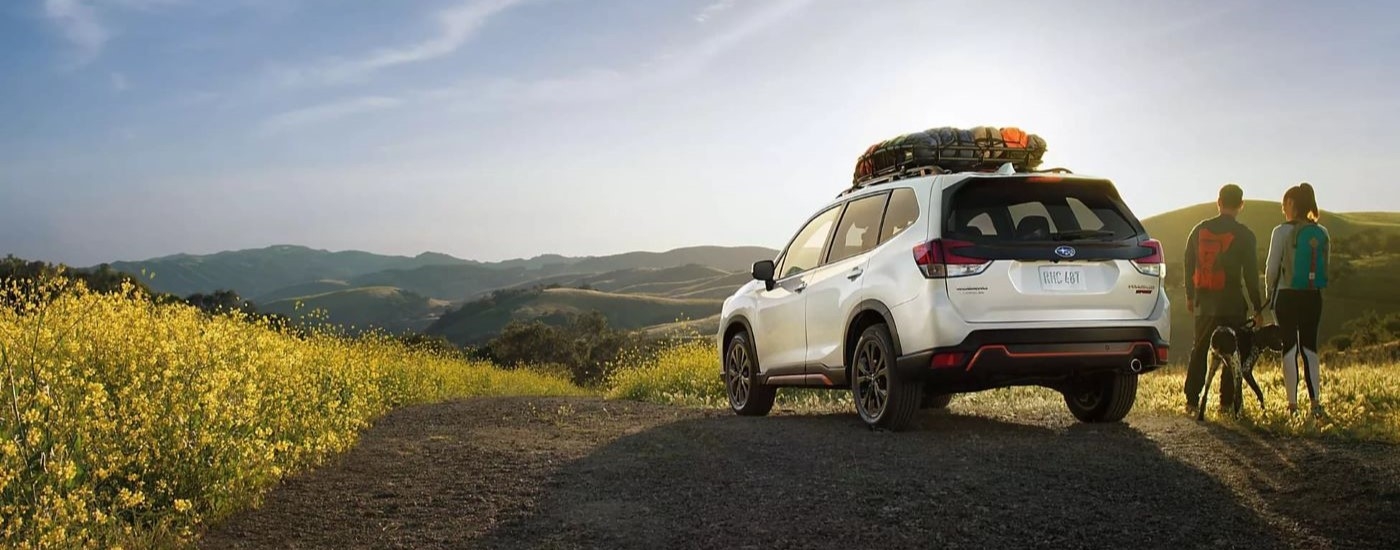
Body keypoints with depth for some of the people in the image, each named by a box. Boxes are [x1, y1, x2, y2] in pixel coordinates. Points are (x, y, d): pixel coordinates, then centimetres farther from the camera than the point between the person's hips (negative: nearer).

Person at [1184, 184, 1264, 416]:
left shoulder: (1199, 230, 4)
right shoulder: (1244, 235, -6)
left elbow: (1189, 265, 9)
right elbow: (1251, 273, -5)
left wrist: (1190, 295, 20)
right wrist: (1257, 307, 1)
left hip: (1204, 301, 3)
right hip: (1233, 303, -3)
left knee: (1199, 350, 11)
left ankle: (1192, 401, 8)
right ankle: (1227, 402, 5)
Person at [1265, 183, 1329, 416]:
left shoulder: (1282, 231, -11)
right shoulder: (1322, 232, 4)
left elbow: (1272, 268, -9)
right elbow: (1325, 267, 7)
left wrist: (1269, 292, 6)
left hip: (1287, 295, -4)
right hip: (1313, 296, 4)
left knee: (1290, 347, 2)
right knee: (1309, 346, 12)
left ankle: (1293, 404, 2)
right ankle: (1315, 401, 4)